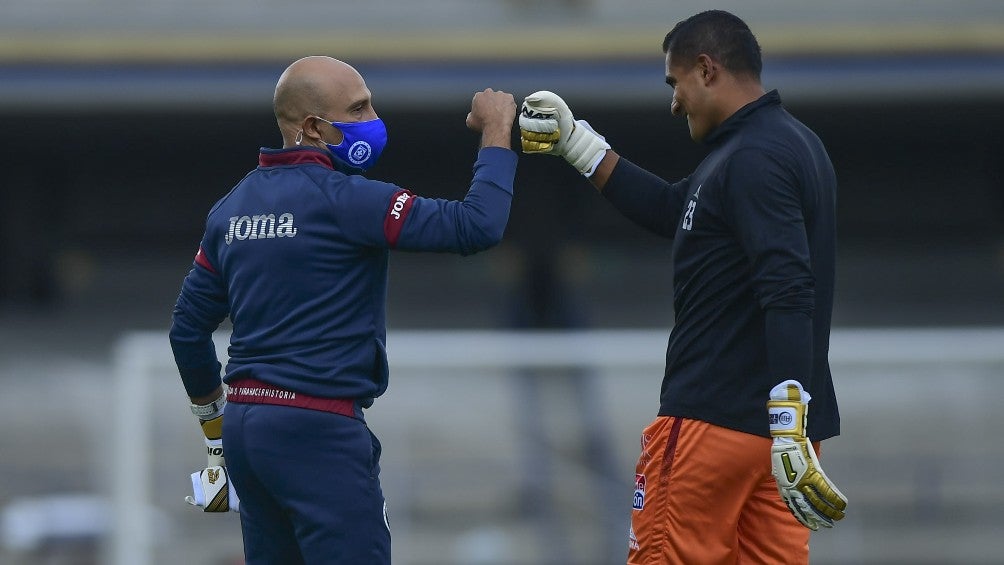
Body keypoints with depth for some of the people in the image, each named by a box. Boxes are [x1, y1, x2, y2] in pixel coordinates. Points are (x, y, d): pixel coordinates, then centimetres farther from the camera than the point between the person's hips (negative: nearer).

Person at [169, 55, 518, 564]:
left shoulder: (233, 206, 12)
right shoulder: (340, 200, -12)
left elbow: (188, 328, 18)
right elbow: (475, 226, -17)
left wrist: (218, 434, 28)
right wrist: (496, 133, -2)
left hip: (247, 425, 8)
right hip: (317, 428, -8)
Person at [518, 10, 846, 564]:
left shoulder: (752, 159, -16)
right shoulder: (794, 143, 16)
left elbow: (788, 294, -26)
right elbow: (674, 212, 28)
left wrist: (789, 425, -32)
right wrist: (576, 141, 28)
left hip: (714, 416, -9)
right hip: (775, 419, 9)